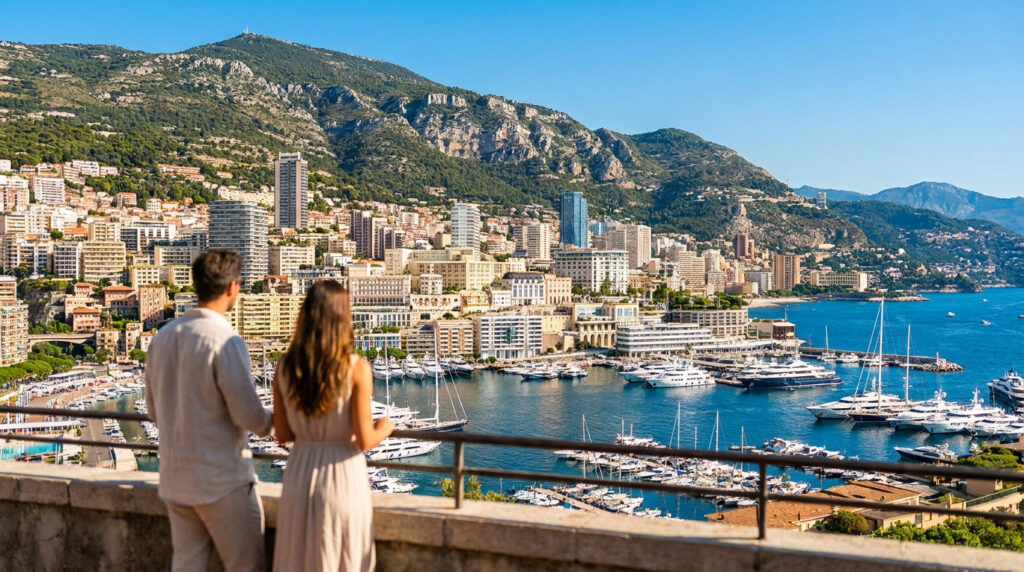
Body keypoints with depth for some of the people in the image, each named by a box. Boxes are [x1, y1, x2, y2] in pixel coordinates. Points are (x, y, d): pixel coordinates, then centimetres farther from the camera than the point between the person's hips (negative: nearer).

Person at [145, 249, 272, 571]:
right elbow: (249, 415, -19)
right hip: (222, 479, -7)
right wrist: (270, 423, 1)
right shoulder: (225, 342, -20)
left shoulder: (162, 337, 4)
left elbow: (154, 410, 13)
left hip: (174, 478, 7)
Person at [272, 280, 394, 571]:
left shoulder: (285, 366, -3)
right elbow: (364, 441, -14)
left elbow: (282, 434, 3)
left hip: (299, 475, 4)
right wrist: (384, 429, 7)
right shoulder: (356, 368, -15)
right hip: (342, 477, -4)